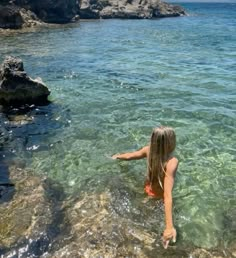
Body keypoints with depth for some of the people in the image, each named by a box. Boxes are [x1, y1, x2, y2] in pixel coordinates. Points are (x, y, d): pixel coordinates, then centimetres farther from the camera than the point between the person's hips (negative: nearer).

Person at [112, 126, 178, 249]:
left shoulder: (149, 150, -24)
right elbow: (167, 195, -46)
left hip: (148, 189, 5)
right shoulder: (172, 162, -41)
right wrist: (169, 226, -49)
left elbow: (130, 155, -4)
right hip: (159, 196, -4)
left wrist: (118, 156, 19)